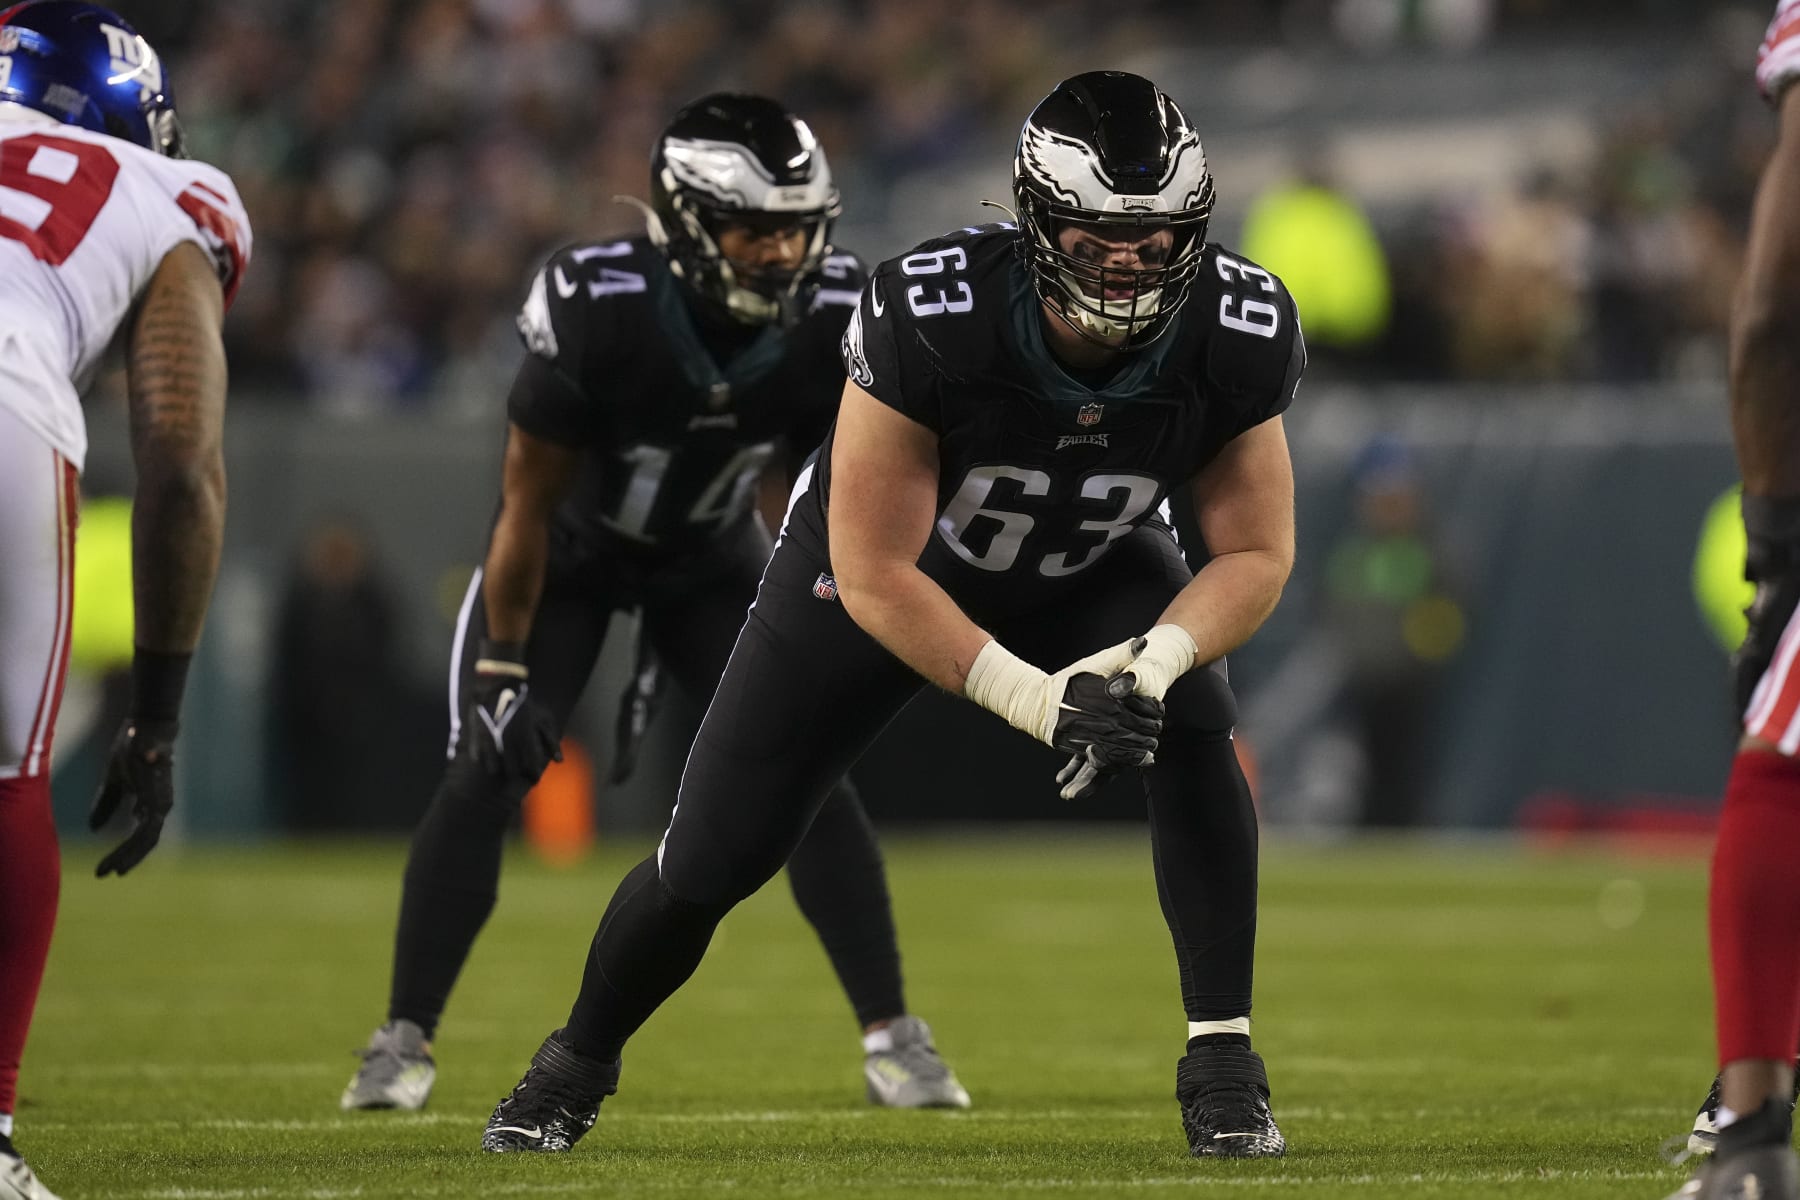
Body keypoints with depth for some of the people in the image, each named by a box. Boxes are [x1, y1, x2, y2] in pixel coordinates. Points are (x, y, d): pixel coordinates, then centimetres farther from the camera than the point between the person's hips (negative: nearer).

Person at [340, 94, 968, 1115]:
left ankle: (892, 1038, -3)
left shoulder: (832, 322, -26)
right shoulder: (595, 309, -35)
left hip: (713, 554, 2)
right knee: (488, 771, -15)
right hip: (571, 549, -2)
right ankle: (405, 1040, -5)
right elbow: (528, 504, -23)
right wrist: (504, 670, -19)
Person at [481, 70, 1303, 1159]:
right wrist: (1031, 697, -42)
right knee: (712, 857, 0)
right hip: (891, 563, -2)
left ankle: (1223, 1061, -16)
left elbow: (1256, 552, -18)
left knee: (1198, 740, -28)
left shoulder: (1242, 332, -29)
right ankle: (579, 1061, 29)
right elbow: (874, 572, -32)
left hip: (1091, 568, 2)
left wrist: (1156, 657, -39)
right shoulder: (927, 319, -39)